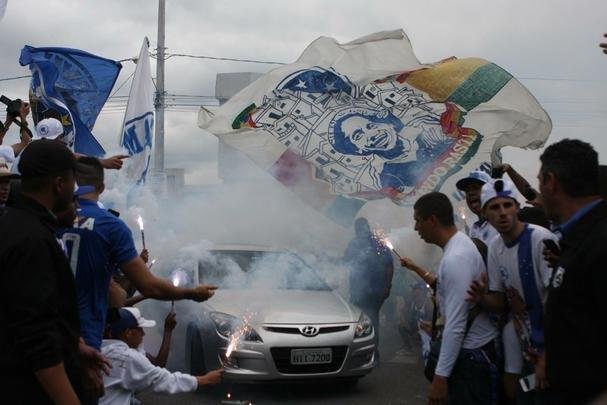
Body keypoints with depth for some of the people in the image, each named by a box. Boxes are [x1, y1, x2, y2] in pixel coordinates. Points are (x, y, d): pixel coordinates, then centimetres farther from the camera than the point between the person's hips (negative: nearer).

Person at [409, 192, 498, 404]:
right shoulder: (460, 243, 6)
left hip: (470, 353, -10)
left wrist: (441, 376, -24)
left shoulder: (455, 258, -24)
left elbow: (456, 325, -26)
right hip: (476, 346, 10)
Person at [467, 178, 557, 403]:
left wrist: (547, 358, -22)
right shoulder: (495, 247, 2)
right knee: (514, 391, 15)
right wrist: (482, 299, -16)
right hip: (523, 342, 7)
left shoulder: (541, 239, -21)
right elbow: (500, 303, 8)